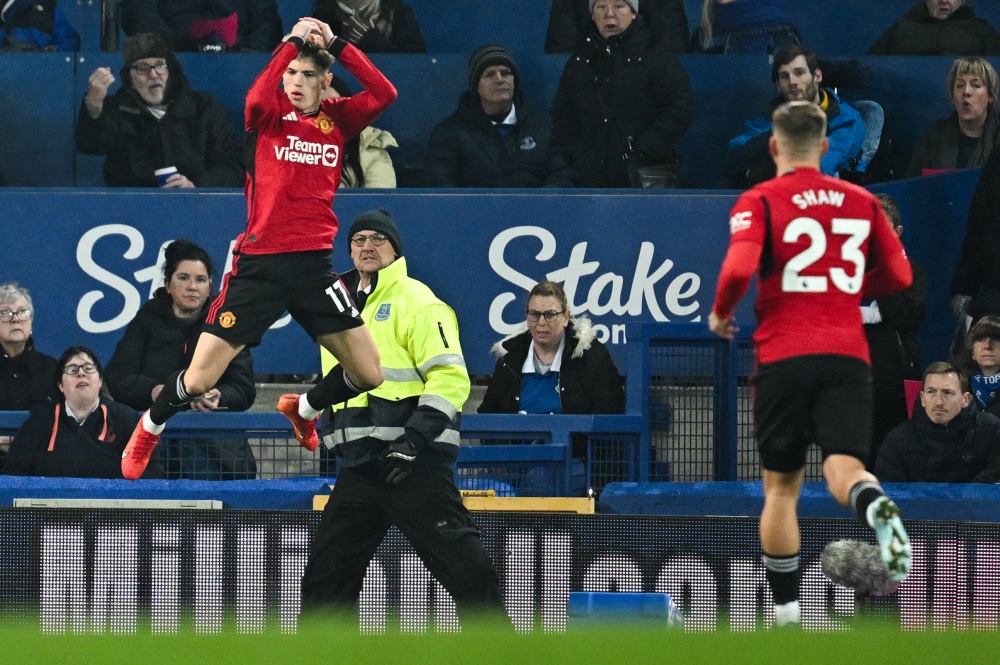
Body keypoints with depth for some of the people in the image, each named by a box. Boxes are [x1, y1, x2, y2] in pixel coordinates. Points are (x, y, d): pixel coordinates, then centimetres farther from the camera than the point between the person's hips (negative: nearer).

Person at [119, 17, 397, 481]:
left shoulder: (337, 119, 6)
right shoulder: (270, 114, -2)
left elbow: (384, 94, -10)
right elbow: (255, 99, -26)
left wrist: (336, 45, -11)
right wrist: (292, 42, -22)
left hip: (314, 266, 3)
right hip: (259, 264, -3)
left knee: (368, 375, 2)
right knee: (198, 380, -5)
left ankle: (304, 409, 33)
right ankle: (150, 427, 27)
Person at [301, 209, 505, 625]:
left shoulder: (416, 302, -5)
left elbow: (451, 377, -15)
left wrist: (415, 439, -22)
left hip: (415, 464, -8)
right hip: (361, 465, 8)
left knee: (461, 564, -11)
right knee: (327, 569, 8)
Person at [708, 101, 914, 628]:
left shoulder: (760, 202, -1)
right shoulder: (862, 202, 10)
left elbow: (739, 269, -16)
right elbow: (899, 276, 14)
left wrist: (720, 313, 4)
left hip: (783, 357, -1)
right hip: (848, 356, 1)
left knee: (781, 486, 12)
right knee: (843, 469, -10)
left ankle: (785, 607, 14)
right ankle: (875, 507, -46)